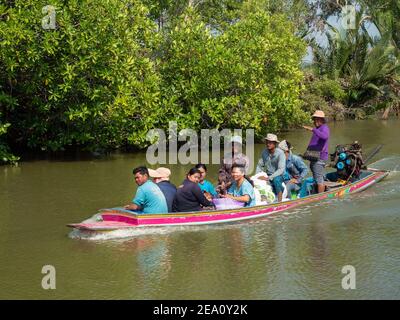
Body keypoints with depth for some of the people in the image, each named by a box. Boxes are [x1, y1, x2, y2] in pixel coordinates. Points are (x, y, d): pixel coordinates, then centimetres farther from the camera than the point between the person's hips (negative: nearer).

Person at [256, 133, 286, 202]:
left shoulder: (280, 153, -16)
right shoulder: (265, 152, 0)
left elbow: (281, 170, -23)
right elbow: (259, 165, 10)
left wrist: (269, 178, -29)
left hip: (279, 176, -5)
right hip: (268, 175, 5)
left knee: (276, 180, -39)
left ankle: (280, 201, -31)